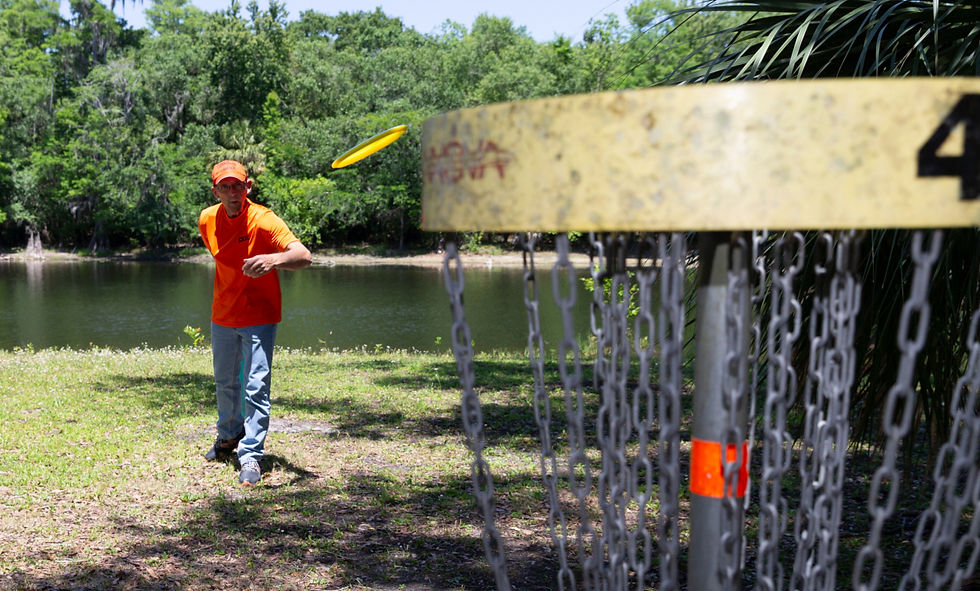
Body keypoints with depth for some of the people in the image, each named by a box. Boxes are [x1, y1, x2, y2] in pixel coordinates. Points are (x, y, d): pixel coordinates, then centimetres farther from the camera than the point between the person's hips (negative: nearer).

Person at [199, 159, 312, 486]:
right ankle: (229, 437, 43)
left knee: (256, 387, -12)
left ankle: (251, 456, -3)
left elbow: (304, 256, -36)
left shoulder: (264, 220, -22)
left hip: (259, 316, -6)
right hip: (223, 315, 6)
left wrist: (274, 258, -55)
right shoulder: (207, 220, -5)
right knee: (225, 382, 21)